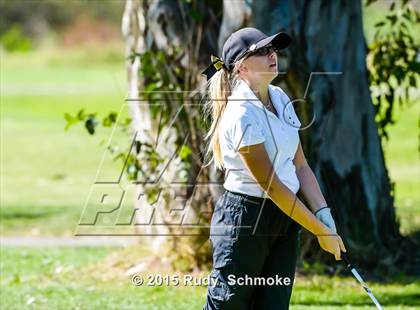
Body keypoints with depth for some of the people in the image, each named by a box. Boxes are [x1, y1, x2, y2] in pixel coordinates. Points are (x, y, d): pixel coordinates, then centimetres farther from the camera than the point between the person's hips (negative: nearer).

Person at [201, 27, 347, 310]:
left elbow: (300, 166, 11)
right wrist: (320, 231, -15)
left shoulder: (280, 99, 8)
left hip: (285, 217, 8)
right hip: (244, 220, -8)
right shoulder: (242, 115, -18)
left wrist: (325, 216, -2)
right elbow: (271, 186, -18)